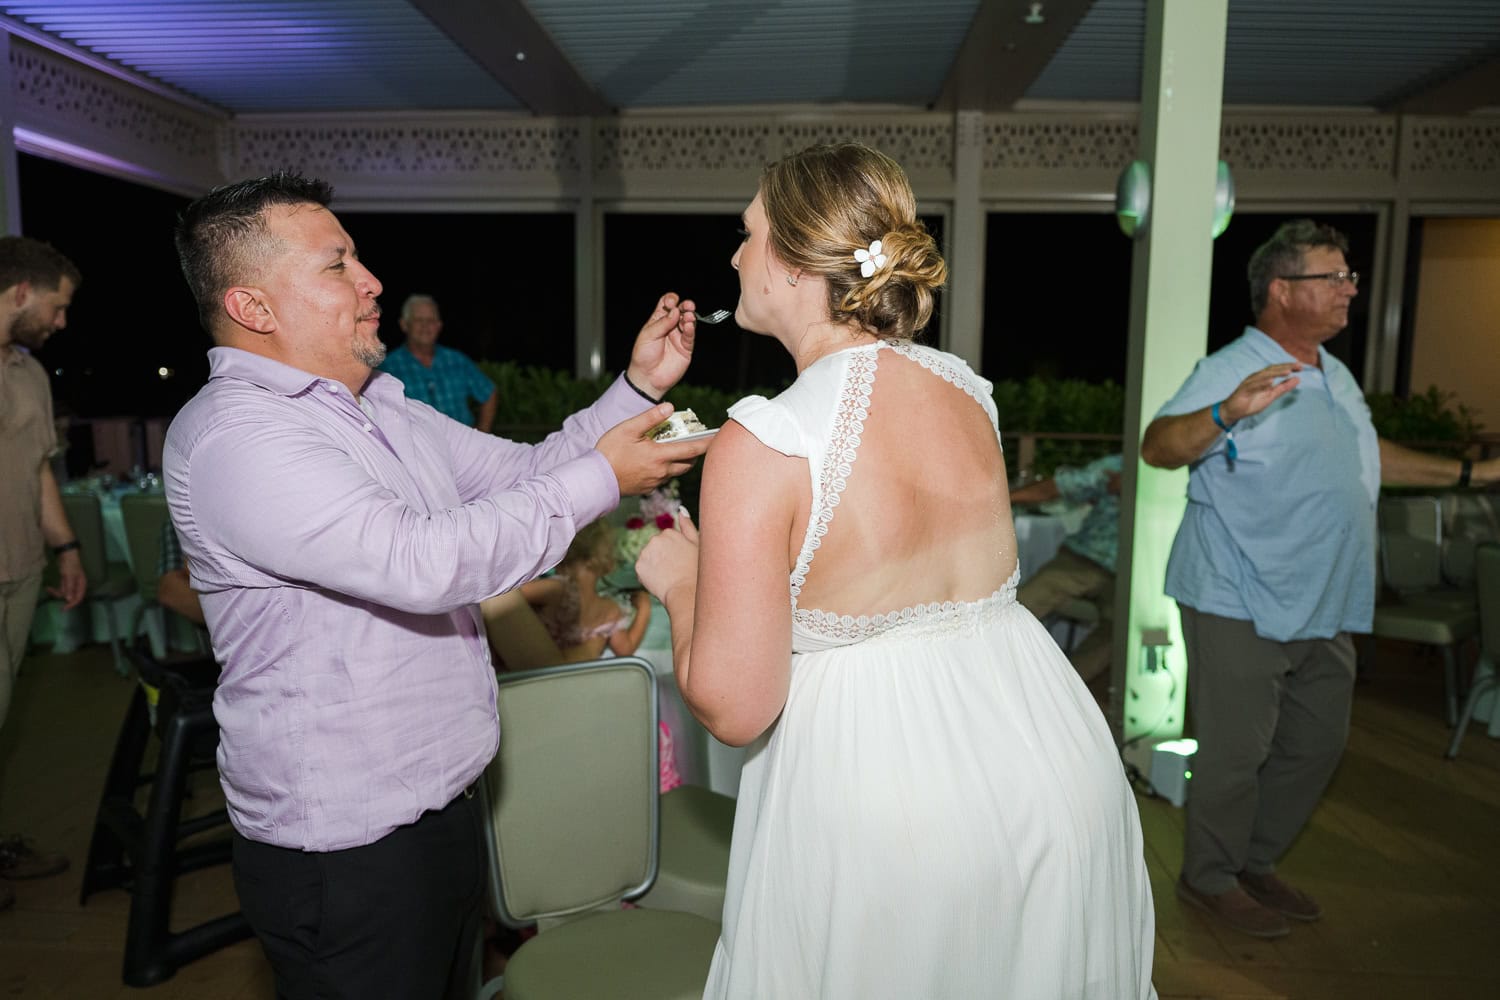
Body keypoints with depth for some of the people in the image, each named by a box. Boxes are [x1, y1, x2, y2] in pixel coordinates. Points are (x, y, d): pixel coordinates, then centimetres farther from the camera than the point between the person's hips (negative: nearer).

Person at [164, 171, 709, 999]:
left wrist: (638, 387, 1)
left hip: (442, 799, 9)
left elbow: (521, 474, 12)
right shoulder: (233, 433, -21)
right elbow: (422, 564, -31)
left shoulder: (382, 408, 9)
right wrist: (597, 481, -22)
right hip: (347, 845, -8)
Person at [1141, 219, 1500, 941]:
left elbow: (1365, 454, 29)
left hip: (1323, 611, 9)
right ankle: (1210, 879, 23)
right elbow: (1157, 447, -29)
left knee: (1316, 745, 18)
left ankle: (1256, 862, 36)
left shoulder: (1334, 376, 14)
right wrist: (1228, 413, -47)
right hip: (1241, 608, -9)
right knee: (1236, 752, 2)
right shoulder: (1230, 371, -16)